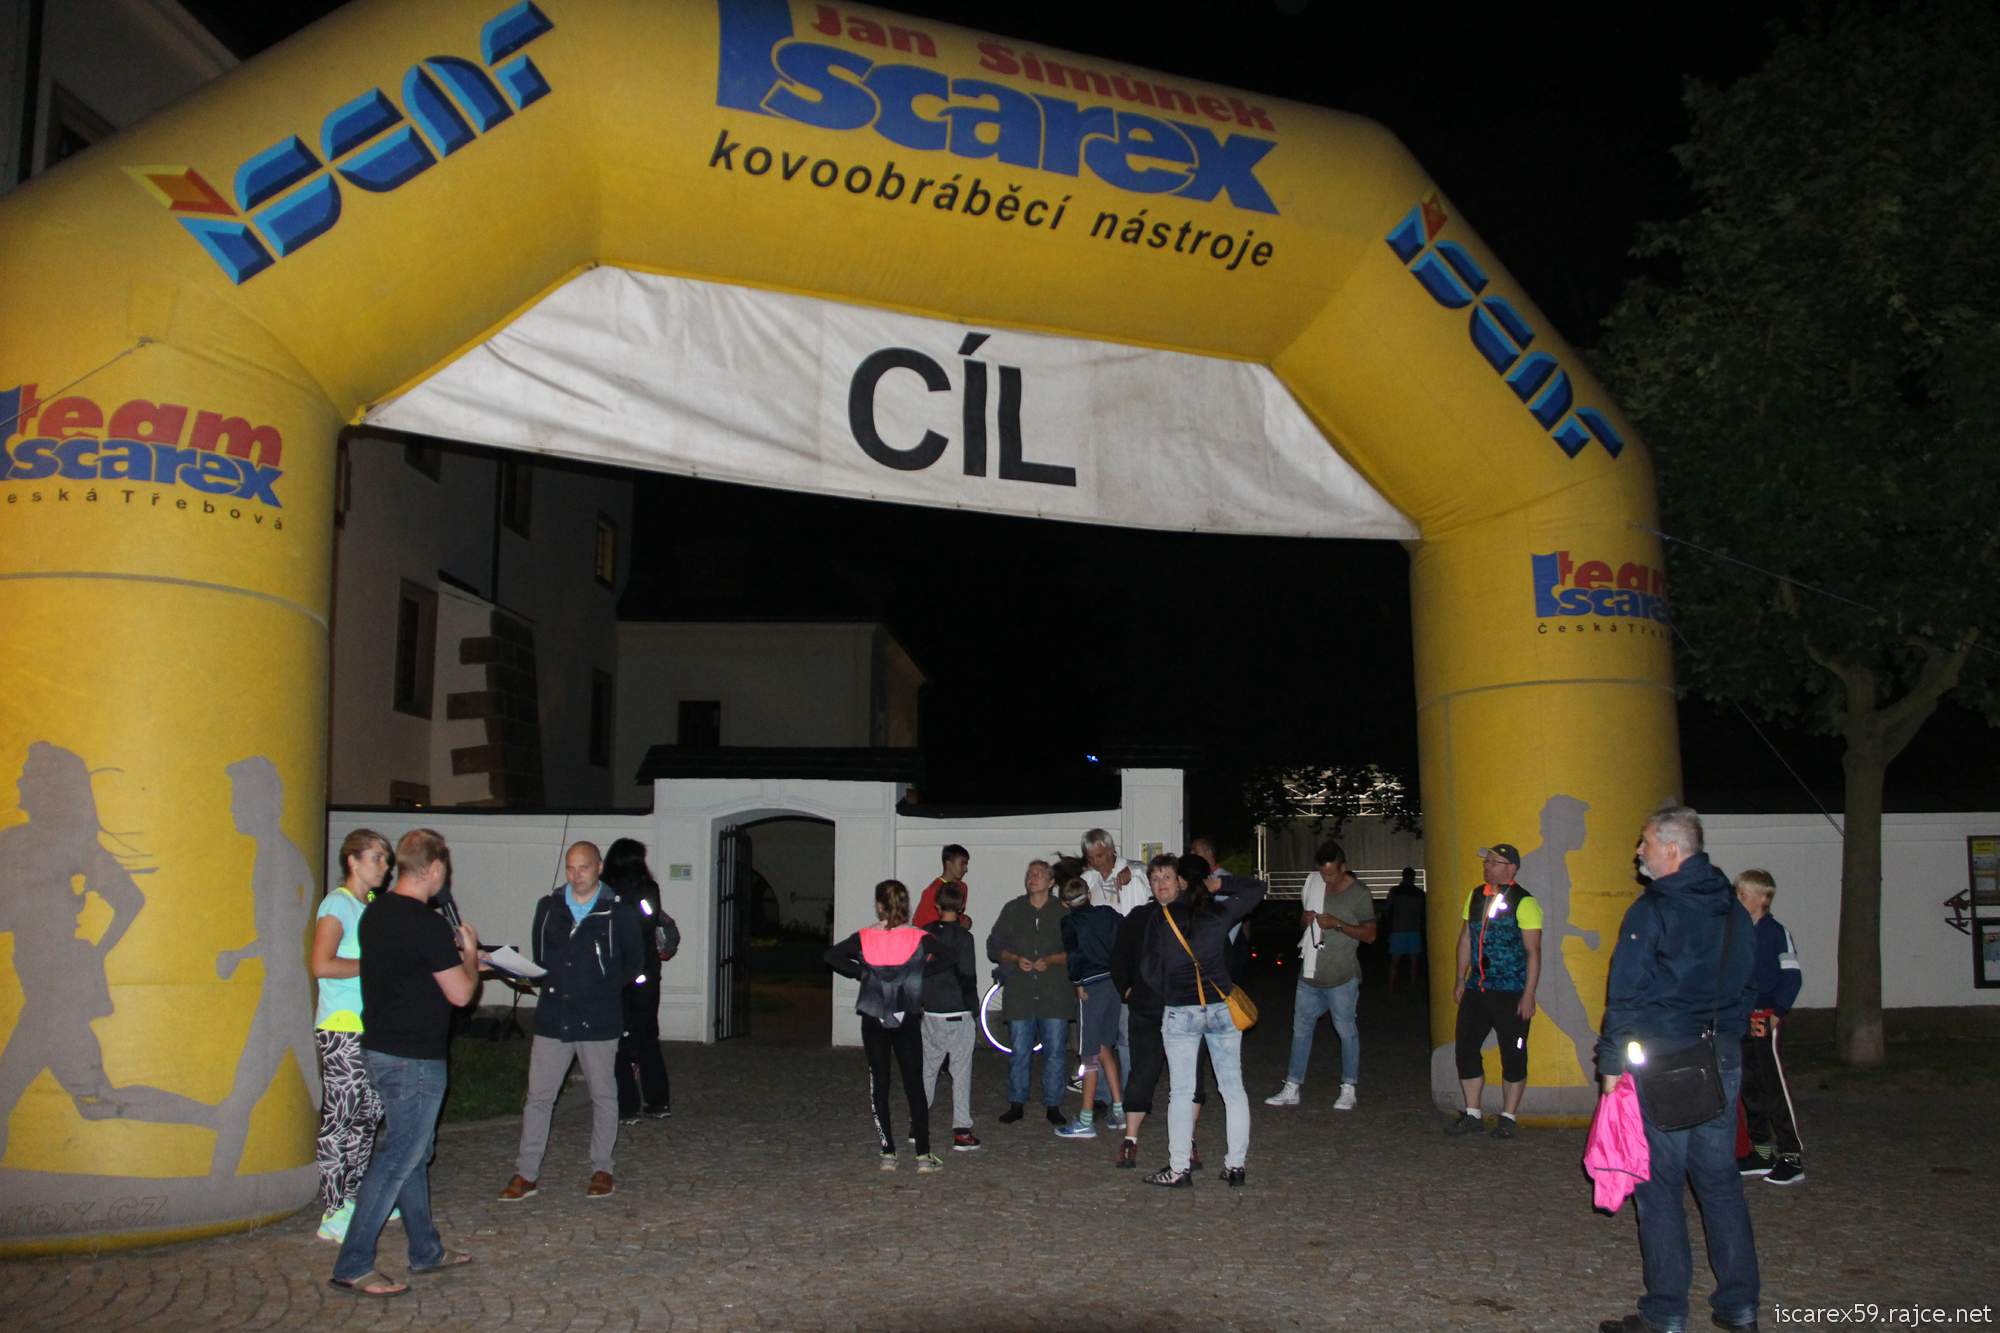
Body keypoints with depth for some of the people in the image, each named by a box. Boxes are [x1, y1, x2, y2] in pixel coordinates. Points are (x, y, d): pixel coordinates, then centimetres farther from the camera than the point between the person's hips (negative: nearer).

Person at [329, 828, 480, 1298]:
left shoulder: (375, 913, 6)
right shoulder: (428, 925, -21)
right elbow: (461, 993, -15)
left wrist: (451, 949, 19)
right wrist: (469, 951, 1)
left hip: (380, 1047, 9)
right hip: (415, 1059, -9)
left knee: (412, 1152, 18)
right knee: (398, 1159, -2)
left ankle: (426, 1250, 29)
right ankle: (353, 1266, 2)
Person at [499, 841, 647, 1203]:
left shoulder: (618, 912, -2)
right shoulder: (548, 908, 7)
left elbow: (634, 960, 6)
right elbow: (539, 956, 15)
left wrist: (608, 989, -1)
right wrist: (548, 982, 1)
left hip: (599, 1020, -2)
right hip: (553, 1018, 2)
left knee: (603, 1095, 8)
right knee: (538, 1096, 3)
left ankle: (602, 1169, 20)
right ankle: (526, 1174, 10)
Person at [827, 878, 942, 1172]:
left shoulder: (864, 938, -5)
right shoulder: (919, 939, -8)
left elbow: (832, 956, -5)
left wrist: (861, 973, 0)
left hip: (874, 1021, 1)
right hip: (907, 1021, -1)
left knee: (879, 1085, 10)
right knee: (914, 1084, 6)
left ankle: (888, 1154, 9)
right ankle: (924, 1156, 4)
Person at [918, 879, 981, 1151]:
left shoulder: (925, 933, 4)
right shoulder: (962, 936, -11)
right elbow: (967, 977, -12)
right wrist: (975, 1014, -4)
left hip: (930, 1013, 5)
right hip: (959, 1015, -5)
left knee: (927, 1069, 15)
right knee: (961, 1072, 2)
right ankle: (962, 1131, 1)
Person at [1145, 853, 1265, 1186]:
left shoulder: (1162, 918, -4)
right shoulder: (1220, 914, 0)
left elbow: (1150, 967, 2)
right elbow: (1258, 889, 16)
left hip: (1180, 1012, -2)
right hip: (1222, 1008, 2)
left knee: (1181, 1092, 4)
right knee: (1233, 1089, 9)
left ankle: (1180, 1169, 6)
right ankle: (1236, 1165, 13)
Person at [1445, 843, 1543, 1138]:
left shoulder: (1523, 902, -10)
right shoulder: (1476, 896, 10)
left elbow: (1533, 951, -11)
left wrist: (1529, 994, -14)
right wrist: (1461, 980, 15)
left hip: (1511, 992, -6)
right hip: (1476, 990, 6)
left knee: (1512, 1055, 3)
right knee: (1466, 1048, 6)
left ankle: (1508, 1118, 15)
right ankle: (1473, 1115, 17)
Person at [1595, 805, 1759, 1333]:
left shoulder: (1652, 911, -13)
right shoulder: (1733, 910, 10)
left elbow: (1625, 993, -14)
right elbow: (1748, 985, 17)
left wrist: (1611, 1062, -8)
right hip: (1723, 1059, 7)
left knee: (1659, 1183, 0)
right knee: (1720, 1178, 14)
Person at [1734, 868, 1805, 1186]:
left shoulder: (1776, 932, -10)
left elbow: (1793, 977, -13)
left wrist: (1776, 1012, -13)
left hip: (1764, 1021, -7)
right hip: (1741, 1022, 7)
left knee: (1775, 1089, -4)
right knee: (1750, 1088, 12)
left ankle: (1792, 1157, 2)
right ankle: (1762, 1151, 21)